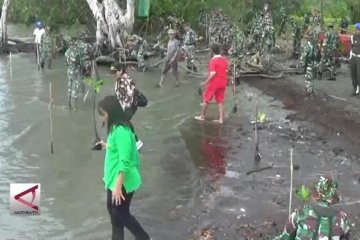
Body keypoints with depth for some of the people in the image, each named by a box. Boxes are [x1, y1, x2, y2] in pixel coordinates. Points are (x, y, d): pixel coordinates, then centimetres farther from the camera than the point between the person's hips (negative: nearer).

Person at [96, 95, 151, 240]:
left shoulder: (121, 131, -25)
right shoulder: (115, 128, 4)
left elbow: (125, 161, -29)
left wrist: (118, 186, -30)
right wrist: (107, 146, 29)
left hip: (123, 181, -10)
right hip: (114, 179, 10)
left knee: (121, 213, 5)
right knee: (112, 208, 21)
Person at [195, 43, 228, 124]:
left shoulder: (213, 60, -17)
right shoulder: (225, 59, 4)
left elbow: (213, 73, -23)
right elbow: (226, 71, 10)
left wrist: (205, 82, -16)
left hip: (214, 83, -6)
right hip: (223, 83, 6)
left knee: (206, 99, 10)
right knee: (220, 101, 10)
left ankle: (202, 116, 19)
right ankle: (221, 119, 9)